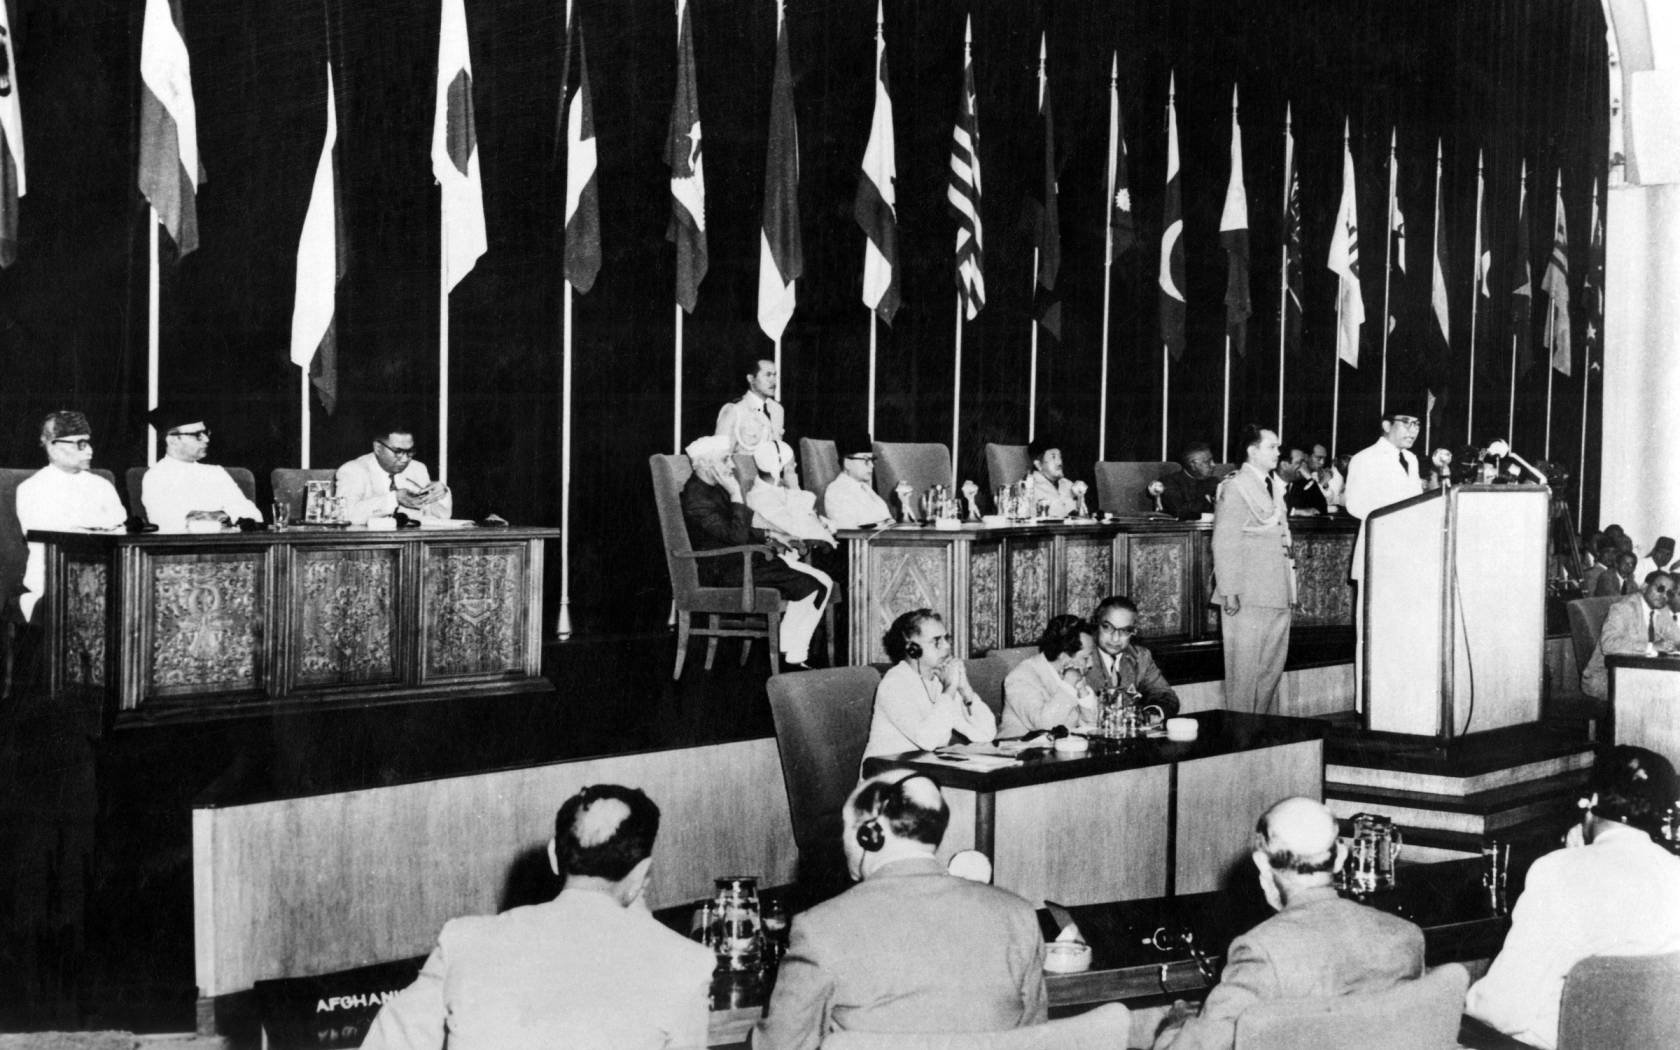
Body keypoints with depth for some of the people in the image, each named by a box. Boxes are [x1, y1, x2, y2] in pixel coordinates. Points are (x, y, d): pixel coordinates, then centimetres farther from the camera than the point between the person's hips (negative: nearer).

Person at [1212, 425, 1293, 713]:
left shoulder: (1273, 486, 16)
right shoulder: (1236, 487, -9)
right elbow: (1224, 542, -13)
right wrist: (1229, 591, -17)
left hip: (1276, 590, 8)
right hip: (1248, 594, -8)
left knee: (1273, 665, 10)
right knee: (1245, 666, -3)